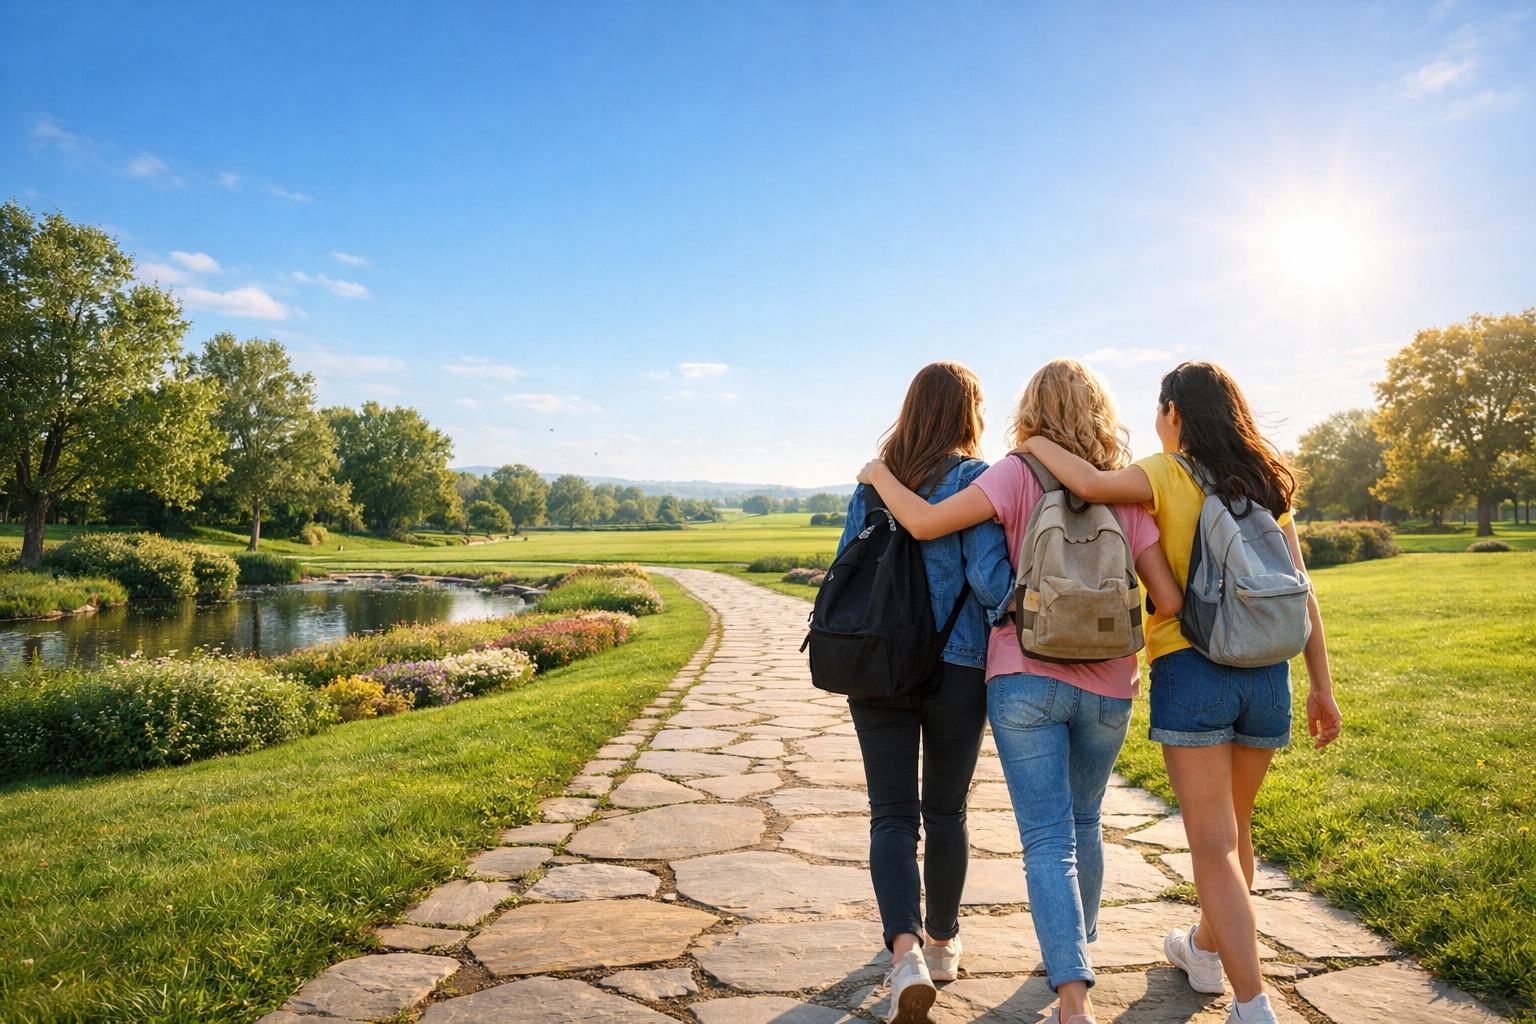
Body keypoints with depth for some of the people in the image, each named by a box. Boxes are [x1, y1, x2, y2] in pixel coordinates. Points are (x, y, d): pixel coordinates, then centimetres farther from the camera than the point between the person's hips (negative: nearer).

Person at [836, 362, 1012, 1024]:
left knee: (892, 814, 5)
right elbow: (989, 577, -16)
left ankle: (906, 949, -13)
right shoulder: (973, 478, -8)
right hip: (956, 667, -2)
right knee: (945, 813, 15)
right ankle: (943, 943, 31)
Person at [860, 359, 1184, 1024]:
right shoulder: (1127, 490, 3)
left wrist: (879, 475, 2)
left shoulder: (1020, 475, -6)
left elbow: (925, 523, -15)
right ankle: (1079, 945, 42)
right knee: (1083, 821, 24)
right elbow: (1170, 601, -1)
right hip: (1107, 688, 4)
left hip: (1025, 679, -4)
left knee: (1047, 841, 0)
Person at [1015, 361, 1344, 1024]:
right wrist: (1321, 684, 12)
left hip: (1189, 667, -6)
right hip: (1266, 671, 6)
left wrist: (1035, 441, -7)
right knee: (1235, 824, 23)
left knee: (1215, 846, 0)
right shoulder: (1267, 483, 11)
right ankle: (1206, 950, 42)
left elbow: (1094, 484, -25)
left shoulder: (1168, 475, -4)